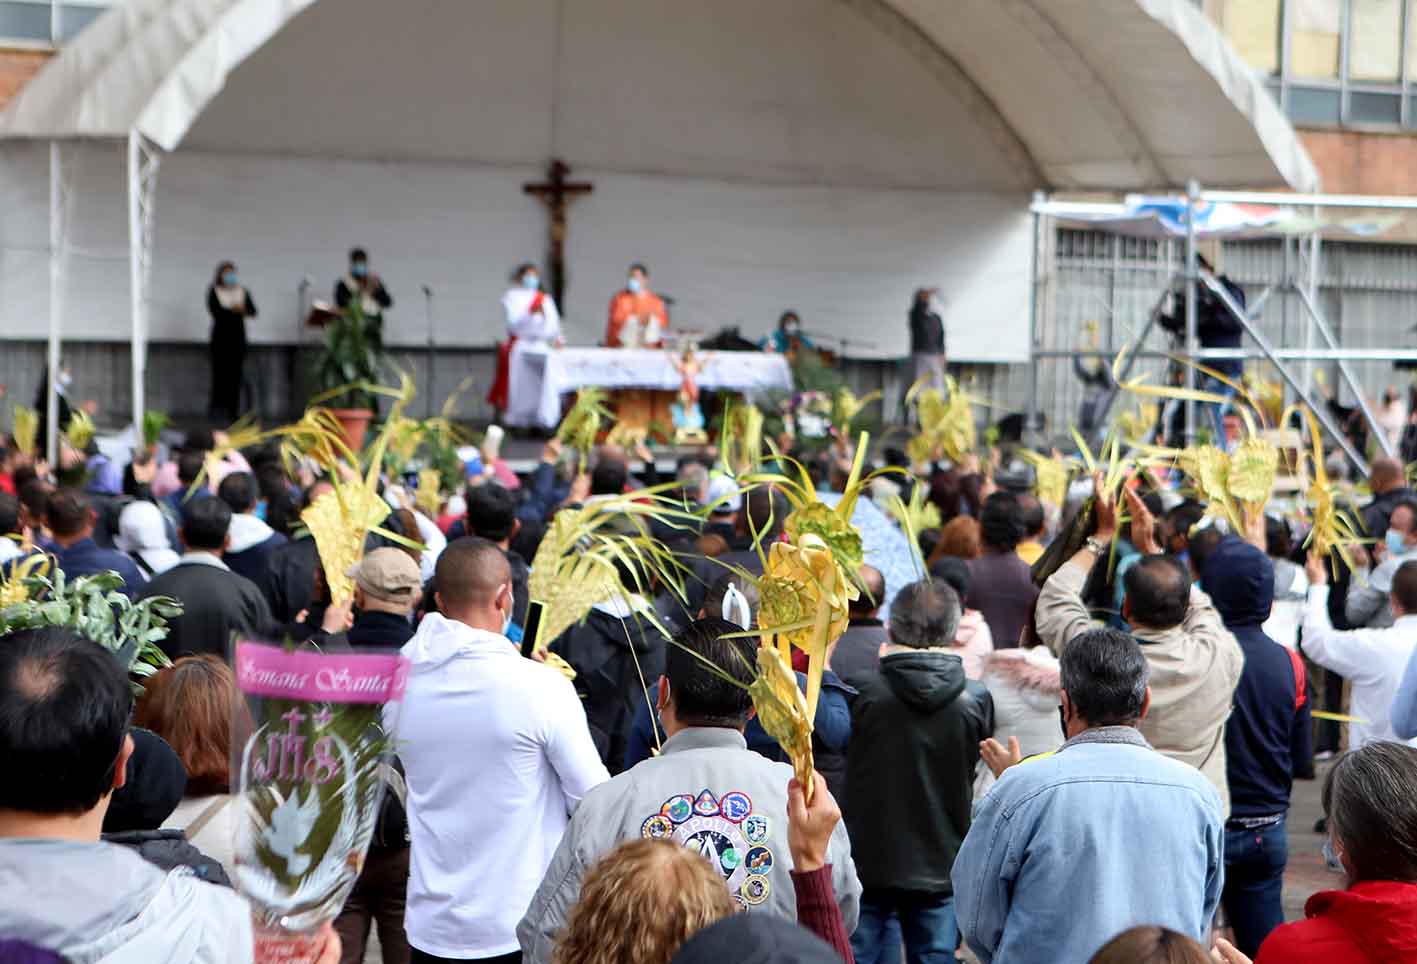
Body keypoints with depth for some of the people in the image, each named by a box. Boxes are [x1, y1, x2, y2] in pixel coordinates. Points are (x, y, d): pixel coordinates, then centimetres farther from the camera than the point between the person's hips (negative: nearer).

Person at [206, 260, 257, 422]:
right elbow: (214, 312, -14)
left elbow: (253, 311, 2)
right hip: (221, 335, -3)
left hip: (238, 336, 3)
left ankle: (233, 410, 3)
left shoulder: (243, 291, 10)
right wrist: (233, 310, -20)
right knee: (220, 371, -11)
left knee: (236, 372, 1)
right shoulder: (214, 291, 0)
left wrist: (243, 309, -18)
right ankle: (217, 407, -8)